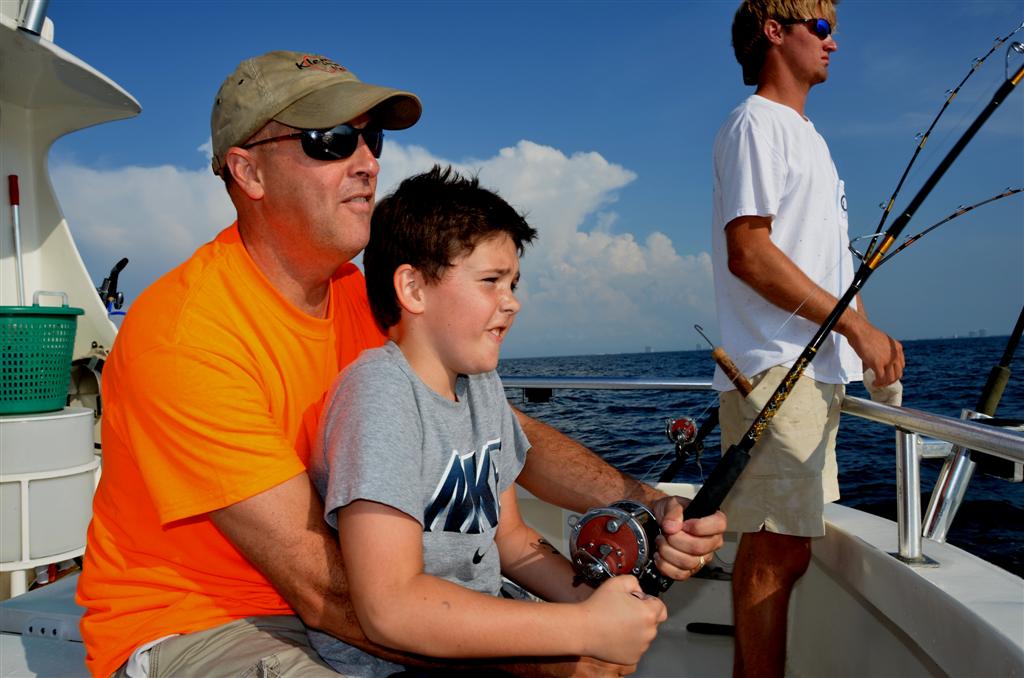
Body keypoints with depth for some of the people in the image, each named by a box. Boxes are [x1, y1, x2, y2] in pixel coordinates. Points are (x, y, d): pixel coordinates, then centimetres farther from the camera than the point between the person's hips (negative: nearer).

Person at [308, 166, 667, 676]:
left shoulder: (483, 386, 5)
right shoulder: (380, 390, -20)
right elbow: (389, 609, -27)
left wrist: (596, 601, -6)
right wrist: (587, 629, -24)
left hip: (477, 637, 7)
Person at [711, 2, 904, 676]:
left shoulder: (806, 135, 26)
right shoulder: (756, 123, -4)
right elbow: (748, 252, -16)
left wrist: (870, 336, 15)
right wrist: (856, 326, -14)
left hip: (816, 373, 10)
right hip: (775, 372, -10)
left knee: (777, 547, 12)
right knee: (778, 550, -8)